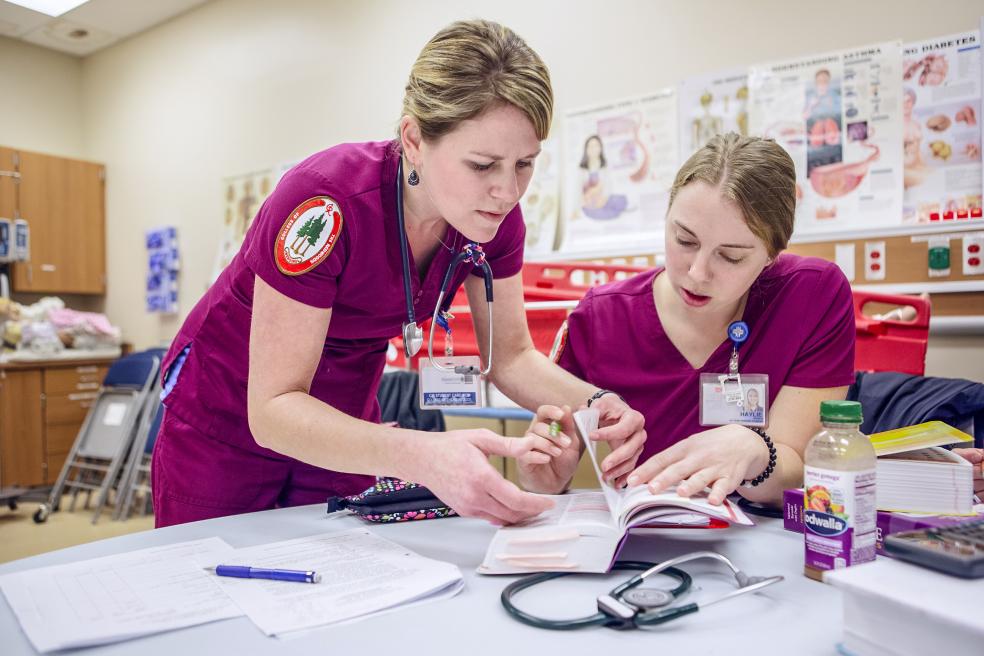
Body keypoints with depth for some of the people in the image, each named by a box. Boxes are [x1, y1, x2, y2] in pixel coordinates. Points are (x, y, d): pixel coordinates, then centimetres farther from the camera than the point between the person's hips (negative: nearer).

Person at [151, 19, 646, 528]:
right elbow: (273, 408, -34)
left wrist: (594, 405, -28)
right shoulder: (326, 205, -35)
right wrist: (423, 456, -49)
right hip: (231, 422, -3)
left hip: (343, 423, 4)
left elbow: (510, 356, -8)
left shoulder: (495, 215, -18)